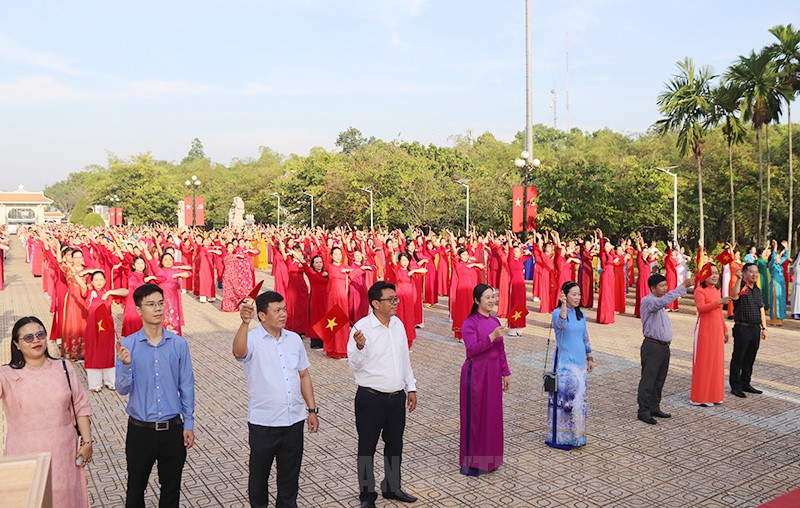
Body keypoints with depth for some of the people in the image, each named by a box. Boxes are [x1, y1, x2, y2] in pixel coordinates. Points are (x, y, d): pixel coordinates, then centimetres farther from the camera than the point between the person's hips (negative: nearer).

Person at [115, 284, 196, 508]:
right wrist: (126, 365, -26)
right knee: (136, 486, 18)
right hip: (140, 430, 0)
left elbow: (186, 386, -1)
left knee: (171, 488, 15)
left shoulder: (179, 344, -7)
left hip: (172, 429, 1)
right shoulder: (127, 345, -8)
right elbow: (123, 389, -8)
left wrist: (188, 424, 0)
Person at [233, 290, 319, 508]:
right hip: (263, 422, -4)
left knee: (290, 474, 17)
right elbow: (238, 352, -36)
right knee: (259, 473, 15)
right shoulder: (252, 339, -11)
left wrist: (312, 410, 10)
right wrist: (245, 323, -52)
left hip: (294, 420, 4)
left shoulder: (294, 339, 4)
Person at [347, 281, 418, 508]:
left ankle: (392, 487, 37)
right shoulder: (362, 327, -16)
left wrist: (411, 388, 15)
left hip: (397, 396, 6)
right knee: (367, 446, 8)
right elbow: (354, 365, -15)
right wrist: (360, 347, -35)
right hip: (371, 398, -6)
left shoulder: (398, 324, 4)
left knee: (395, 444, 18)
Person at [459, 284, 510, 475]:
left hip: (493, 374, 6)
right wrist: (492, 336, -27)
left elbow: (501, 350, 14)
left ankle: (488, 458, 25)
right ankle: (469, 461, 13)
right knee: (474, 415, 2)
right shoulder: (470, 323, -11)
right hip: (476, 373, -6)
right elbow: (472, 350, -20)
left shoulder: (495, 321, 9)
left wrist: (505, 373, 13)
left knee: (492, 414, 11)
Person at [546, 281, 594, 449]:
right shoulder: (557, 312, -11)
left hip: (580, 361, 7)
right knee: (565, 396, -4)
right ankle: (560, 437, 7)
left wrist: (589, 358, 19)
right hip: (564, 362, -7)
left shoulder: (580, 313, 9)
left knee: (578, 396, 12)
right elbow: (561, 324, -35)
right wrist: (564, 304, -44)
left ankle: (575, 435, 25)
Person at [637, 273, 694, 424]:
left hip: (664, 346, 10)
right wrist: (683, 286, -34)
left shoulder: (660, 302, 17)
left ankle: (654, 408, 26)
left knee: (659, 380, 16)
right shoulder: (648, 301, -17)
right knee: (648, 380, -4)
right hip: (652, 346, -10)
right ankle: (644, 411, 3)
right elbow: (665, 300, -32)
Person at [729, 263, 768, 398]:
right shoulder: (741, 287, -8)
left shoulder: (758, 290, 15)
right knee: (738, 358, -1)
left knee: (750, 358, 13)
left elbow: (761, 310, 19)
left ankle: (745, 384, 24)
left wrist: (764, 328, 16)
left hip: (755, 328, 7)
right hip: (742, 328, -7)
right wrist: (739, 279, -38)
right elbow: (734, 296, -33)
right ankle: (735, 386, 6)